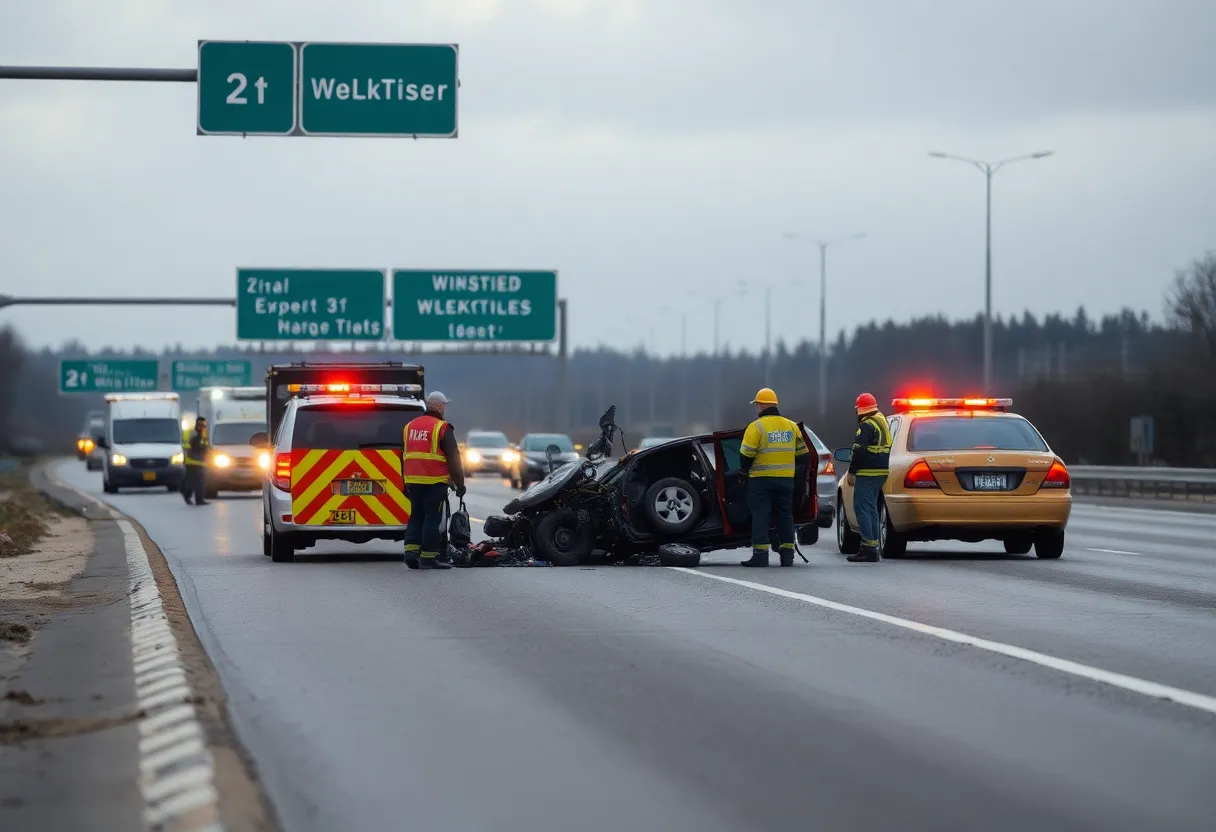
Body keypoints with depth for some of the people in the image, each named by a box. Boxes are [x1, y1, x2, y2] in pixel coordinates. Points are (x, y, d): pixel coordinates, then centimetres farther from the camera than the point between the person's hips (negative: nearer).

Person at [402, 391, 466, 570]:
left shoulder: (409, 427, 15)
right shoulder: (442, 428, -7)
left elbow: (403, 457, 21)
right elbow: (453, 458, -8)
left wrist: (406, 484, 26)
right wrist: (459, 483, -1)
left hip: (412, 481, 6)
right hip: (434, 482, -6)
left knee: (416, 517, 14)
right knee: (432, 518, -3)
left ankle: (411, 552, 5)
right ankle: (428, 557, -5)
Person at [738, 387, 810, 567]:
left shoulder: (756, 427, -9)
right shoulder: (791, 426, 8)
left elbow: (746, 454, -11)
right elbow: (802, 452, 13)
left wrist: (744, 470, 7)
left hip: (761, 479, -5)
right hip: (786, 479, 5)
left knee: (760, 515, -2)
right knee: (785, 515, 12)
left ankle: (760, 554, -9)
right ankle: (787, 555, 10)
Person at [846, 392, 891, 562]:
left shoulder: (866, 426, -14)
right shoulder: (883, 422, 17)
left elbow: (858, 451, -19)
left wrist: (851, 472, -13)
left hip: (867, 473, -10)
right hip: (882, 471, 10)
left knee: (862, 508, -8)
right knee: (871, 508, 16)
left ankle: (869, 548, -14)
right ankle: (873, 547, 18)